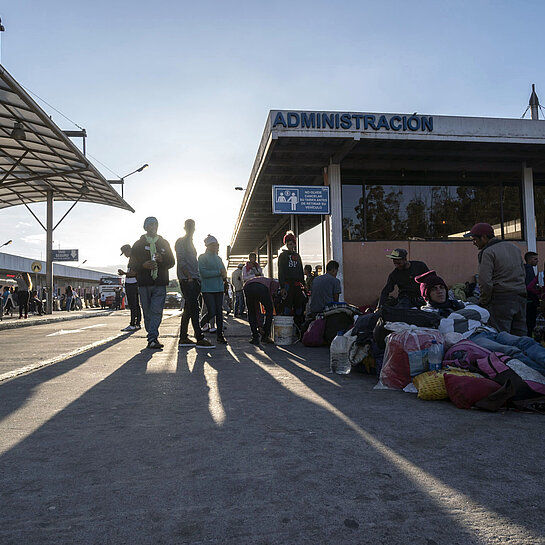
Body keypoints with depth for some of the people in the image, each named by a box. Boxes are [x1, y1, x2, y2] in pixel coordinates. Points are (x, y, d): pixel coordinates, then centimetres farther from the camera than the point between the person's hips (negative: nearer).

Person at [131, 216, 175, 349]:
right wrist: (144, 265, -14)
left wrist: (162, 259, -9)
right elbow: (133, 265, 6)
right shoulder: (138, 244, 11)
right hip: (144, 283, 0)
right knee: (147, 312, 3)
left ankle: (152, 339, -11)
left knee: (156, 311, -10)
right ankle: (153, 338, 13)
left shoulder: (164, 243, 15)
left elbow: (171, 262, 12)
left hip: (160, 284, 0)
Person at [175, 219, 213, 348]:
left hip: (194, 280, 9)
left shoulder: (191, 243, 25)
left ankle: (183, 338, 11)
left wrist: (198, 278, 16)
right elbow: (181, 261, -11)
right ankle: (200, 339, -14)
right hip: (186, 280, -9)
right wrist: (189, 277, -18)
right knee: (194, 308, -12)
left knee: (188, 309, 8)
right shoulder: (181, 242, -1)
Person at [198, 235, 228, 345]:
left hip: (219, 288, 6)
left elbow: (223, 271, 24)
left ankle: (220, 335, 7)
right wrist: (219, 272, -14)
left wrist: (224, 276, -1)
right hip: (208, 289, -6)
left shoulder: (218, 258, 19)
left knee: (219, 312, 2)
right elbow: (203, 272, -14)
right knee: (212, 312, -10)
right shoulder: (202, 257, -2)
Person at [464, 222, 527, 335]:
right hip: (520, 298, 8)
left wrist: (483, 303, -4)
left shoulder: (487, 252, -10)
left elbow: (485, 282, -15)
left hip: (500, 299, -8)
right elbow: (523, 273, 20)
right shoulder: (513, 247, 16)